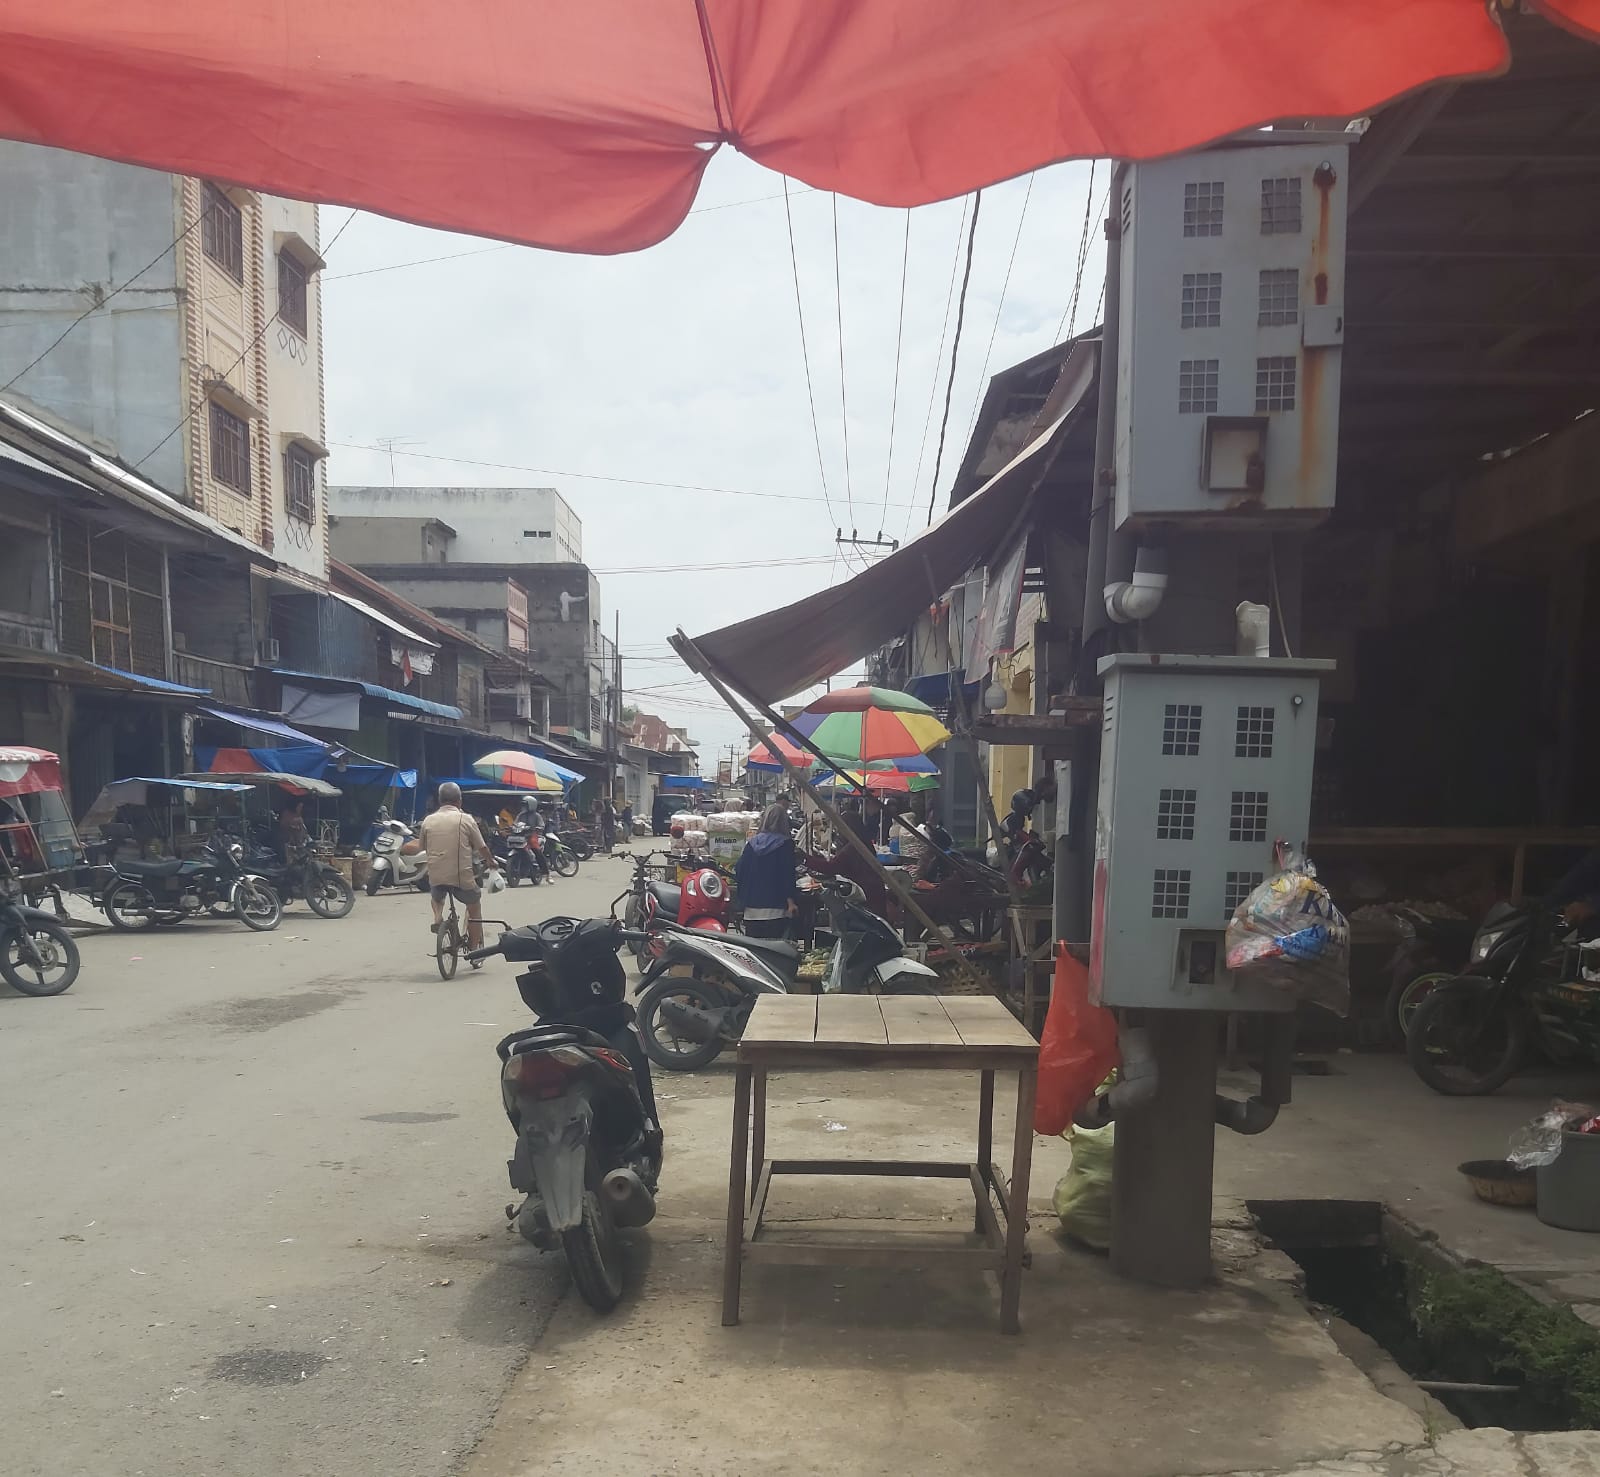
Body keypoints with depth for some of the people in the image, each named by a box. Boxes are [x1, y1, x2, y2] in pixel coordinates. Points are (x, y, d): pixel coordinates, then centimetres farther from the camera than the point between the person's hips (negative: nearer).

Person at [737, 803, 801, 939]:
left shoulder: (751, 843, 8)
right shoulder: (786, 844, -4)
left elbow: (738, 874, 10)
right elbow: (789, 875, -9)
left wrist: (743, 900, 20)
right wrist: (791, 901, -7)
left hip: (751, 909, 4)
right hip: (775, 909, -4)